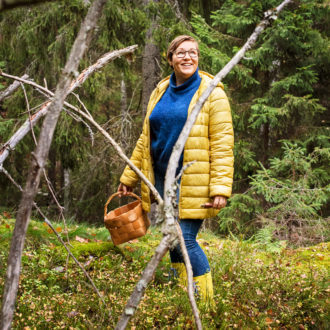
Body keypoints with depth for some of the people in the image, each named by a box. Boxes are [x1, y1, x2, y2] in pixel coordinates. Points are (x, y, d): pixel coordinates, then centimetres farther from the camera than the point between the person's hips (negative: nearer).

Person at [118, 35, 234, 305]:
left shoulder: (212, 94, -5)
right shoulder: (160, 93, 13)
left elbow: (222, 143, -10)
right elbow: (146, 139, 20)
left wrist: (220, 188, -18)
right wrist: (129, 177, 19)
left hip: (193, 183, -6)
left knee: (185, 240, -11)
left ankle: (207, 302, 3)